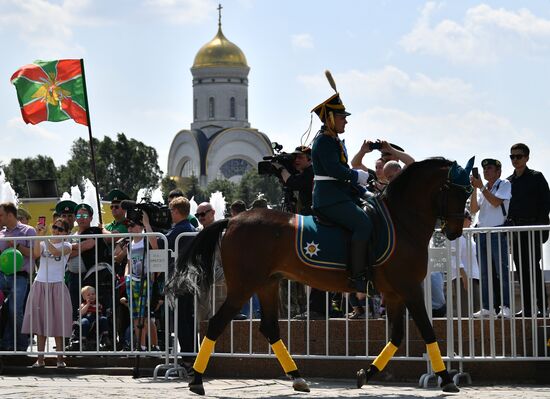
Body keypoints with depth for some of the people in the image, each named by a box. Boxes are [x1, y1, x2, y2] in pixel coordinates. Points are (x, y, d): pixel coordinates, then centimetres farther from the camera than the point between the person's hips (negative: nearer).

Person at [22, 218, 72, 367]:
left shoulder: (66, 246, 3)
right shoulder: (43, 243, 10)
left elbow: (55, 252, -18)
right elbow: (36, 254, -11)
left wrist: (45, 237, -23)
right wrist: (39, 236, -19)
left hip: (57, 286, -3)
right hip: (40, 284, 3)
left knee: (57, 322, -4)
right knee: (40, 322, 1)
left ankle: (60, 359, -1)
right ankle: (40, 358, 3)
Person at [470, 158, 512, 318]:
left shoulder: (504, 185, 1)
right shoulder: (482, 188, 16)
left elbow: (496, 202, -14)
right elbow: (474, 209, 6)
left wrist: (481, 187, -12)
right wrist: (474, 189, -4)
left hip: (498, 232, -6)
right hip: (482, 232, 6)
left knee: (502, 270, -7)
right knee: (485, 272, 5)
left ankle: (505, 307, -7)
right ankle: (487, 307, 8)